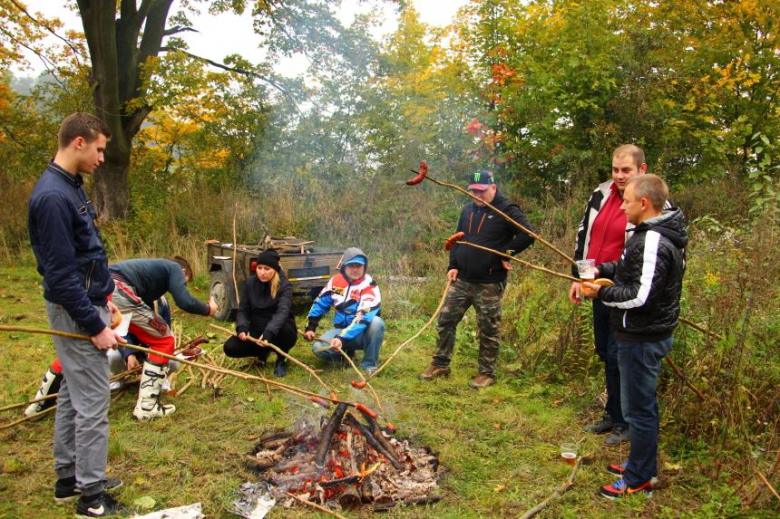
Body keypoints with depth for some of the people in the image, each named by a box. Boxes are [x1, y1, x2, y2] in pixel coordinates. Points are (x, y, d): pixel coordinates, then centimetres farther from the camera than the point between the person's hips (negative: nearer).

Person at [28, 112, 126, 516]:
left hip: (83, 304, 10)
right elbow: (61, 274, -23)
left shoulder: (70, 187, 9)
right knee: (92, 404, -1)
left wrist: (101, 299, 18)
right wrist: (95, 325, -19)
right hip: (75, 314, -10)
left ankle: (68, 478, 31)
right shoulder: (52, 196, -22)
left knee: (72, 398, 18)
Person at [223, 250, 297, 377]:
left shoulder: (284, 286, -17)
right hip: (257, 332, 4)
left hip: (278, 333, -4)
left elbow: (282, 311, -32)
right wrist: (242, 328, -25)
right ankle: (263, 352, 12)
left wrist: (269, 332, -49)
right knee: (230, 347, -18)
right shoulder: (249, 283, -3)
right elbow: (243, 310, -3)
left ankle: (281, 360, -6)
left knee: (284, 328, -39)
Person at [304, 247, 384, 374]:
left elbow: (363, 318, -33)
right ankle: (347, 353, 10)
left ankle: (369, 364, -16)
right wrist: (310, 328, 0)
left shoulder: (370, 287, -21)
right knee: (318, 348, -23)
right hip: (342, 329, 3)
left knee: (376, 322, -37)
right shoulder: (336, 281, -4)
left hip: (362, 333, -3)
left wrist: (342, 338, -43)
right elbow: (320, 303, 9)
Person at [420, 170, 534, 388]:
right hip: (461, 280, 6)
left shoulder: (506, 210, -9)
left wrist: (506, 254, -14)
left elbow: (527, 235, -17)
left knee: (488, 330, 4)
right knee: (445, 321, 9)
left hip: (489, 283, -6)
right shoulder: (468, 209, 12)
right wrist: (453, 265, 8)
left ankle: (487, 373, 18)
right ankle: (440, 364, 23)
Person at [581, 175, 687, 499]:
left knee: (638, 408, 3)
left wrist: (601, 293, -18)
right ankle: (644, 465, 37)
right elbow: (634, 269, 20)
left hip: (642, 339, -10)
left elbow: (641, 296, -27)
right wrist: (603, 269, 7)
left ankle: (638, 479, 17)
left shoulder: (653, 243, -24)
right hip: (646, 334, 10)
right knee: (644, 405, 21)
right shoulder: (657, 234, 8)